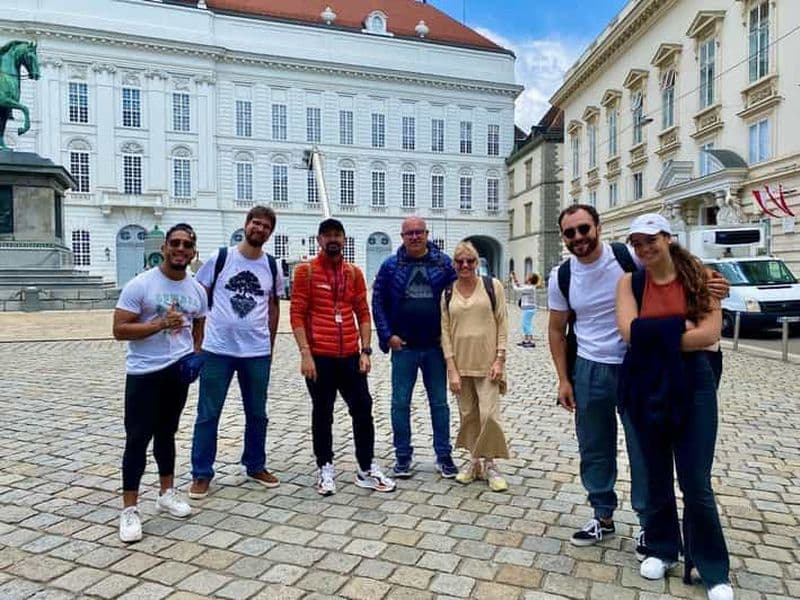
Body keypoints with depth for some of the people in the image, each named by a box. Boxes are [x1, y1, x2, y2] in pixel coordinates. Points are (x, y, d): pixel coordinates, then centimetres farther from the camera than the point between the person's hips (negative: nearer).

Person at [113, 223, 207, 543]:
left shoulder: (197, 290, 4)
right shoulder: (139, 285, -12)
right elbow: (119, 330, -15)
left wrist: (195, 357, 7)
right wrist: (160, 324, -25)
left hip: (178, 371, 5)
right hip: (144, 373, -4)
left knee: (167, 433, 17)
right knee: (138, 438, -1)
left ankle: (167, 493, 30)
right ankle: (129, 510, 10)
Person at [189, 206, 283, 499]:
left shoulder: (272, 266, 4)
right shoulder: (219, 258, -4)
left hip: (257, 353, 3)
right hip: (217, 350, -3)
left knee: (257, 414, 14)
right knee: (208, 414, 5)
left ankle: (256, 466, 31)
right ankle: (202, 474, 20)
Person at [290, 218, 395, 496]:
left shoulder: (354, 272, 9)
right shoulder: (305, 271, -3)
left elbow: (363, 314, 9)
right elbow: (297, 315, -7)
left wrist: (365, 351, 0)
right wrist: (305, 354, -14)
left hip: (350, 355, 4)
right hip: (319, 356, -4)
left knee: (363, 409, 7)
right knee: (322, 413, 8)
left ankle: (366, 469, 21)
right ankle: (325, 469, 23)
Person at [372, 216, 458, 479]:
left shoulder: (444, 263, 3)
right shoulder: (390, 266, 2)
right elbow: (378, 302, 3)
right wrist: (387, 335, -5)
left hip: (435, 346, 0)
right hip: (403, 347, 0)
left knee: (439, 403, 10)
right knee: (400, 403, 6)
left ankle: (444, 456, 22)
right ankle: (403, 456, 20)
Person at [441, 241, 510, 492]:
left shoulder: (492, 286, 0)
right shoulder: (447, 293, 5)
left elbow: (502, 324, 0)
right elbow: (445, 331, 3)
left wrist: (499, 359, -7)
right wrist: (452, 369, -3)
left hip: (487, 362, -2)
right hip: (460, 363, 2)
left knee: (489, 414, -5)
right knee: (468, 415, 10)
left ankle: (490, 464, 12)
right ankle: (474, 460, 25)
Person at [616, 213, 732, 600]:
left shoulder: (698, 277, -4)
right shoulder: (630, 283, 0)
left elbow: (710, 334, -15)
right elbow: (630, 332, -13)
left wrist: (656, 337, -13)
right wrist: (681, 327, -13)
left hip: (692, 386, -2)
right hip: (646, 388, 2)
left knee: (696, 482, 3)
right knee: (656, 474, 15)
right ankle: (662, 549, 35)